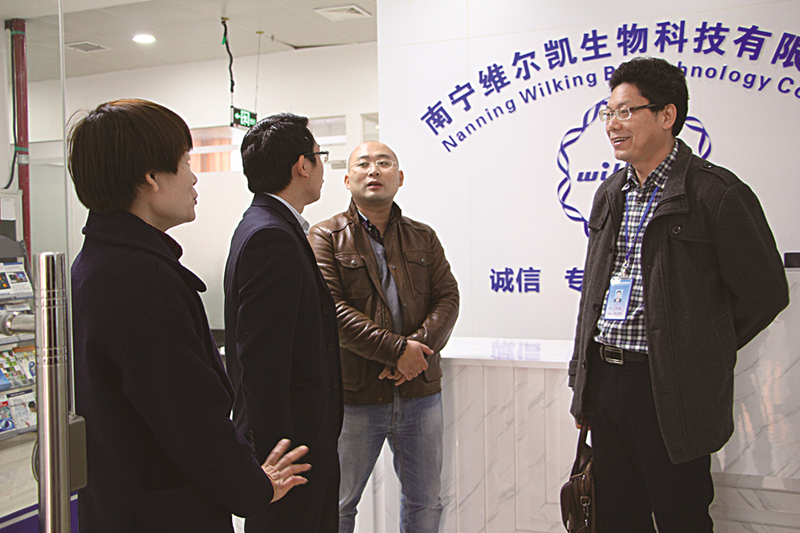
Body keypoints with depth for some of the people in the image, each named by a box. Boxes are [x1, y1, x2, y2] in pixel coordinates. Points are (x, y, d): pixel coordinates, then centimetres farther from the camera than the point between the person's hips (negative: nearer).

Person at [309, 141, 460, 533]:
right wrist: (396, 350, -19)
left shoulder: (424, 238, 11)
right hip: (354, 395, -3)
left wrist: (420, 345, -16)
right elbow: (330, 309, -15)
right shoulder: (326, 237, -3)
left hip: (421, 393, 4)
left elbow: (448, 298, 3)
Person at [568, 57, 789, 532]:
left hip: (670, 393, -6)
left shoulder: (717, 193, -10)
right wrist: (583, 380, 15)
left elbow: (765, 293, -7)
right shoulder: (610, 194, 12)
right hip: (605, 384, 6)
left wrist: (703, 359, 0)